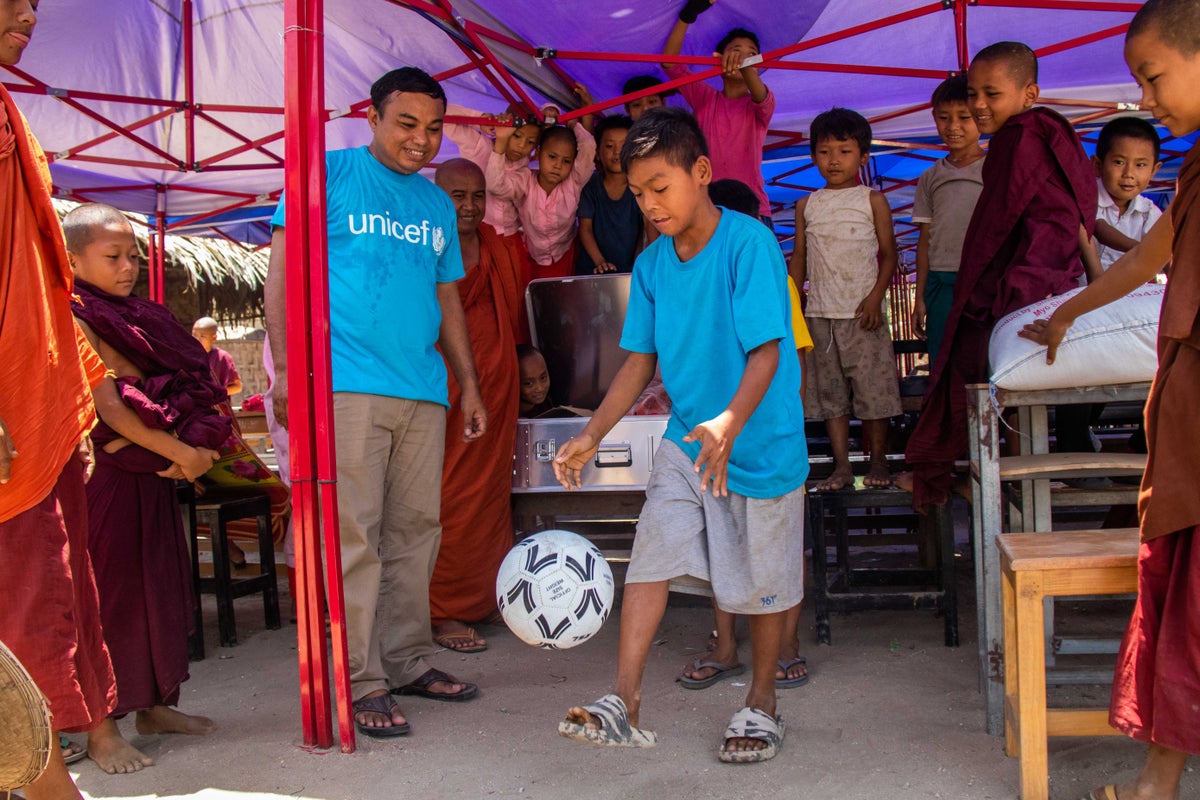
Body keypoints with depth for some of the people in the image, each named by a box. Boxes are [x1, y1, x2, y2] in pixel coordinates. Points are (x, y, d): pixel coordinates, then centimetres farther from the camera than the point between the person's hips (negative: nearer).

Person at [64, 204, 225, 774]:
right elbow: (107, 407, -16)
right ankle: (101, 730, 4)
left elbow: (191, 385, 6)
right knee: (108, 594, -4)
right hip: (104, 476, -7)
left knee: (162, 587, 12)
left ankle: (154, 706, 24)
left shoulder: (141, 318, 14)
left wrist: (189, 448, -12)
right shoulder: (75, 320, -8)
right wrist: (180, 452, -17)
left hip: (153, 475, 8)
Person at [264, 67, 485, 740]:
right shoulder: (329, 173, 3)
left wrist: (471, 386, 21)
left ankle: (408, 660, 21)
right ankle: (362, 683, 1)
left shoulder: (438, 204, 19)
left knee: (416, 530, 9)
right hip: (347, 383, -6)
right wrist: (286, 367, -11)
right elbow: (283, 268, -2)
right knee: (353, 536, -6)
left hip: (423, 391, 6)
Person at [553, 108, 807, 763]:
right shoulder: (651, 264, 3)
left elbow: (767, 350, -23)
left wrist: (731, 422, -39)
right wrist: (591, 436, 2)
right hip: (685, 439, 5)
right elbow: (640, 360, 8)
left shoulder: (749, 244, -17)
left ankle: (761, 703, 25)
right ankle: (624, 704, -5)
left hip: (762, 440, -5)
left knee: (764, 580, 7)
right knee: (652, 553, -7)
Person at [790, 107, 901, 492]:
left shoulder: (872, 201, 3)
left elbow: (888, 254, 1)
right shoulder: (807, 205, 11)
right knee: (829, 390, 4)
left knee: (872, 386, -2)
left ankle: (878, 460, 10)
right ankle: (841, 464, 10)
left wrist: (876, 296, -12)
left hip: (862, 312, -3)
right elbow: (799, 258, 14)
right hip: (820, 313, 3)